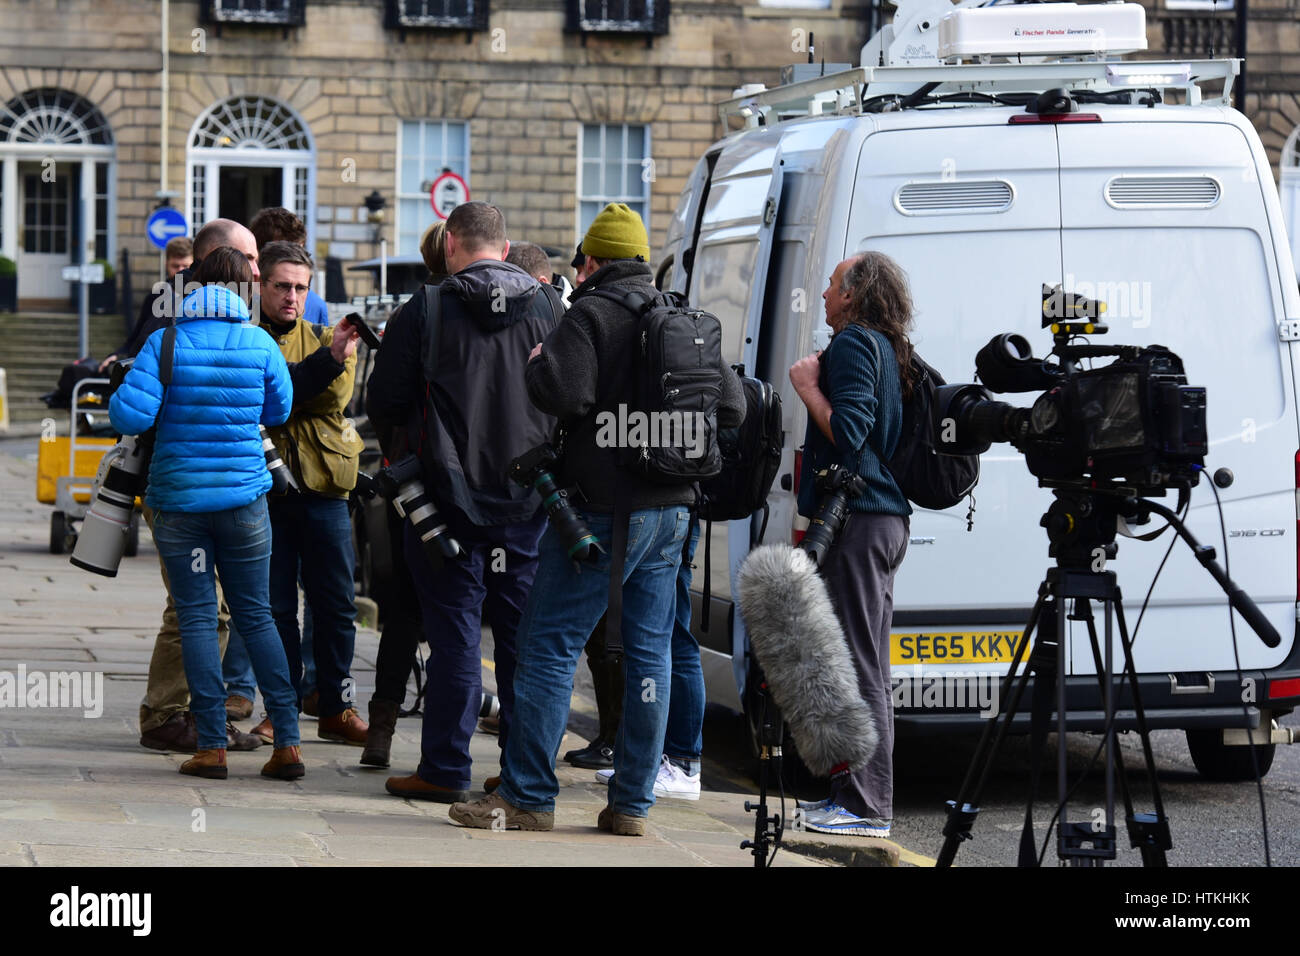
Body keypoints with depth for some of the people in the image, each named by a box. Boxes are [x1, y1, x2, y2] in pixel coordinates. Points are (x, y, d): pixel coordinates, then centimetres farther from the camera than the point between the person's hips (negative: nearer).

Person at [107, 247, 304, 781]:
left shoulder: (165, 345, -8)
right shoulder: (260, 346, -3)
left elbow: (130, 416, -15)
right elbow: (279, 411, 11)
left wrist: (121, 395, 7)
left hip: (178, 501, -1)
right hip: (244, 499, 1)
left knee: (197, 618, 3)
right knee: (256, 615, 9)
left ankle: (212, 745, -1)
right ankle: (287, 741, 4)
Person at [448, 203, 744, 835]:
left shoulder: (592, 314, -8)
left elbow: (564, 392, -20)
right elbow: (731, 406, 14)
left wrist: (536, 362, -2)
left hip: (604, 510, -7)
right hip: (670, 510, 7)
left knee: (550, 646, -3)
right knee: (648, 655, 7)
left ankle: (528, 796, -4)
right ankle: (632, 803, 7)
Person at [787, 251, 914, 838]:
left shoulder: (854, 344, -10)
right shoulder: (889, 349, 19)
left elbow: (848, 431, -20)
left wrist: (807, 386, -8)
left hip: (856, 521, -10)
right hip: (885, 518, 10)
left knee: (857, 667, -9)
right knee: (864, 664, 13)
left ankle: (867, 806, -10)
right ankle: (851, 793, 18)